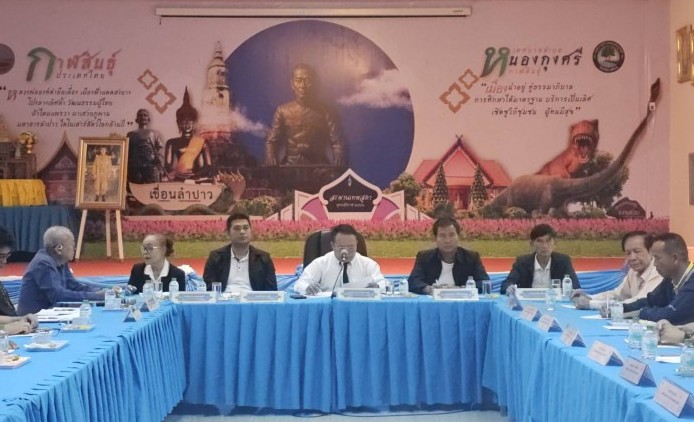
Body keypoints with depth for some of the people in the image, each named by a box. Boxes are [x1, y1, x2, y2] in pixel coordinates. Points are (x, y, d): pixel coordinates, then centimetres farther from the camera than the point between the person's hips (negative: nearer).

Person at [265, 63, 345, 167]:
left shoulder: (325, 112, 4)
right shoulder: (283, 111, 8)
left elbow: (337, 143, -3)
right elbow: (272, 141, 6)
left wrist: (337, 168, -23)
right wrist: (271, 163, -16)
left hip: (318, 166, 0)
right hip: (290, 165, 0)